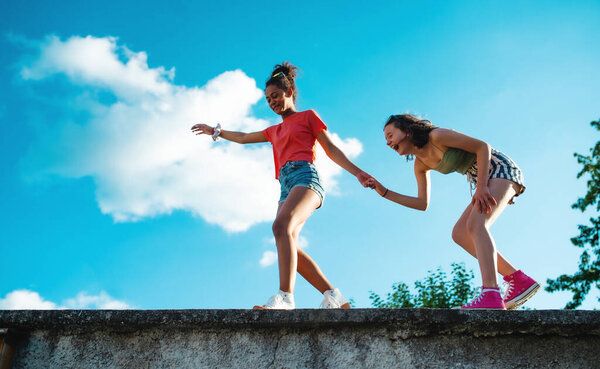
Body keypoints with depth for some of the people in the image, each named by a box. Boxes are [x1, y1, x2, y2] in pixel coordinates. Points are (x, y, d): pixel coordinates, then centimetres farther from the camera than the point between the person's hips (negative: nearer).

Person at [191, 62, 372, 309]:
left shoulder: (308, 116, 17)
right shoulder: (275, 131, 34)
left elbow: (331, 149, 10)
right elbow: (243, 138, 45)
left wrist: (356, 172, -1)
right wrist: (215, 131, 47)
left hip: (304, 176, -6)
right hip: (286, 186, 6)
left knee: (281, 225, -32)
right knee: (289, 247, -15)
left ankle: (285, 296, -48)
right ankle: (334, 297, -13)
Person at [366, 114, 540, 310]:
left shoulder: (437, 136, -16)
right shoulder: (420, 164, 8)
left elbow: (483, 146, -16)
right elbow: (423, 203, 9)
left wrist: (481, 187, -24)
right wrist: (385, 192, 2)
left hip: (500, 168, -9)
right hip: (484, 179, 9)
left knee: (475, 224, -29)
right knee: (459, 233, 0)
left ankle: (491, 297, -47)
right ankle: (520, 281, -2)